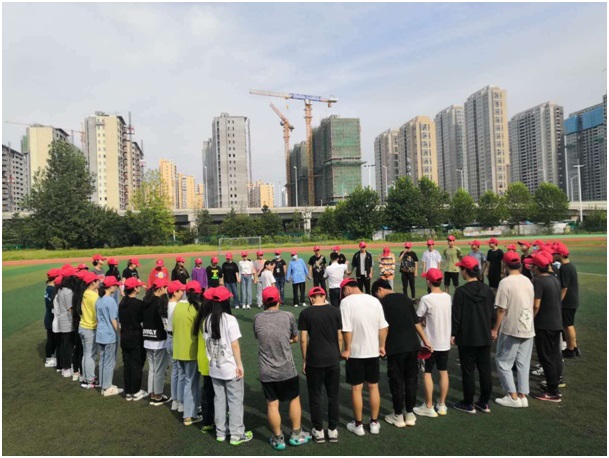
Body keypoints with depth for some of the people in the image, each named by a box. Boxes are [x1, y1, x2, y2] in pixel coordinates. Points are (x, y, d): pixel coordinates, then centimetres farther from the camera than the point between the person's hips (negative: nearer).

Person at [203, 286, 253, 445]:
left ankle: (220, 432, 26)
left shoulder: (207, 320, 1)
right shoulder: (230, 319, -17)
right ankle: (236, 434, 14)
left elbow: (207, 343, 6)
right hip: (230, 368, -6)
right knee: (235, 401, 7)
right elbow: (235, 345, -15)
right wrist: (239, 365, -9)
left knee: (219, 399, 16)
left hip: (214, 368, 6)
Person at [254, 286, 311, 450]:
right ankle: (296, 435, 31)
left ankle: (278, 439, 27)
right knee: (294, 399, 19)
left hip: (266, 372, 1)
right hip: (287, 369, -1)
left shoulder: (257, 319, -7)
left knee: (272, 405, 13)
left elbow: (258, 338, 8)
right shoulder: (288, 316, -10)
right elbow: (295, 338, 3)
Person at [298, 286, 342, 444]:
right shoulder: (335, 311, -1)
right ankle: (333, 430, 22)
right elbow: (340, 337, 2)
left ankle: (318, 431, 20)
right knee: (333, 395, 14)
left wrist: (304, 360, 5)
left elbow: (303, 339, -5)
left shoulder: (305, 313, -5)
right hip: (333, 359, 2)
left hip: (314, 360, -2)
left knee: (315, 395, 12)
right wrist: (338, 354, 14)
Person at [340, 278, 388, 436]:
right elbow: (383, 327, 3)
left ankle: (358, 425, 20)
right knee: (373, 387, 15)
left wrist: (347, 349, -7)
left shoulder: (346, 301, -14)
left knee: (356, 388, 9)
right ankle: (374, 423, 26)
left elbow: (347, 329, -19)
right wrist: (381, 346, 14)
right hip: (373, 351, 4)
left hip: (355, 352, -4)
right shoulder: (374, 300, 0)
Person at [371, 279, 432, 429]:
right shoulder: (405, 298, 12)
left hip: (395, 348, -5)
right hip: (412, 345, 6)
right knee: (411, 380, 13)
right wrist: (425, 341, 18)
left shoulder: (383, 302, -5)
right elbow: (416, 322, 14)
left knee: (397, 382, 6)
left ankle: (398, 416, 15)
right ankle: (409, 414, 23)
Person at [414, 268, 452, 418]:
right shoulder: (448, 297, 0)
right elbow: (450, 317, 10)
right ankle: (441, 405, 26)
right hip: (445, 342, 6)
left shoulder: (426, 299, -19)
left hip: (430, 342, -6)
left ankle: (428, 407, 13)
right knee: (443, 372, 15)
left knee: (427, 373, 6)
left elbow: (417, 319, -13)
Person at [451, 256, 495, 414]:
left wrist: (453, 334, -3)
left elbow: (456, 315, -14)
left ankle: (468, 404, 14)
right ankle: (484, 402, 23)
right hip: (485, 337, 6)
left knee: (468, 372, 5)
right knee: (485, 370, 13)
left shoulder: (461, 291, -17)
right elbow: (491, 312, 10)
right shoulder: (487, 290, 1)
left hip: (467, 338, -6)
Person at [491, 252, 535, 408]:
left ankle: (513, 396, 9)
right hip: (528, 329, 7)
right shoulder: (527, 281, 5)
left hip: (510, 329, -7)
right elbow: (532, 305, 12)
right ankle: (522, 396, 19)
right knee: (523, 363, 13)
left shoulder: (505, 282, -16)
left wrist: (495, 329, -6)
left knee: (503, 362, 6)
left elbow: (501, 309, -16)